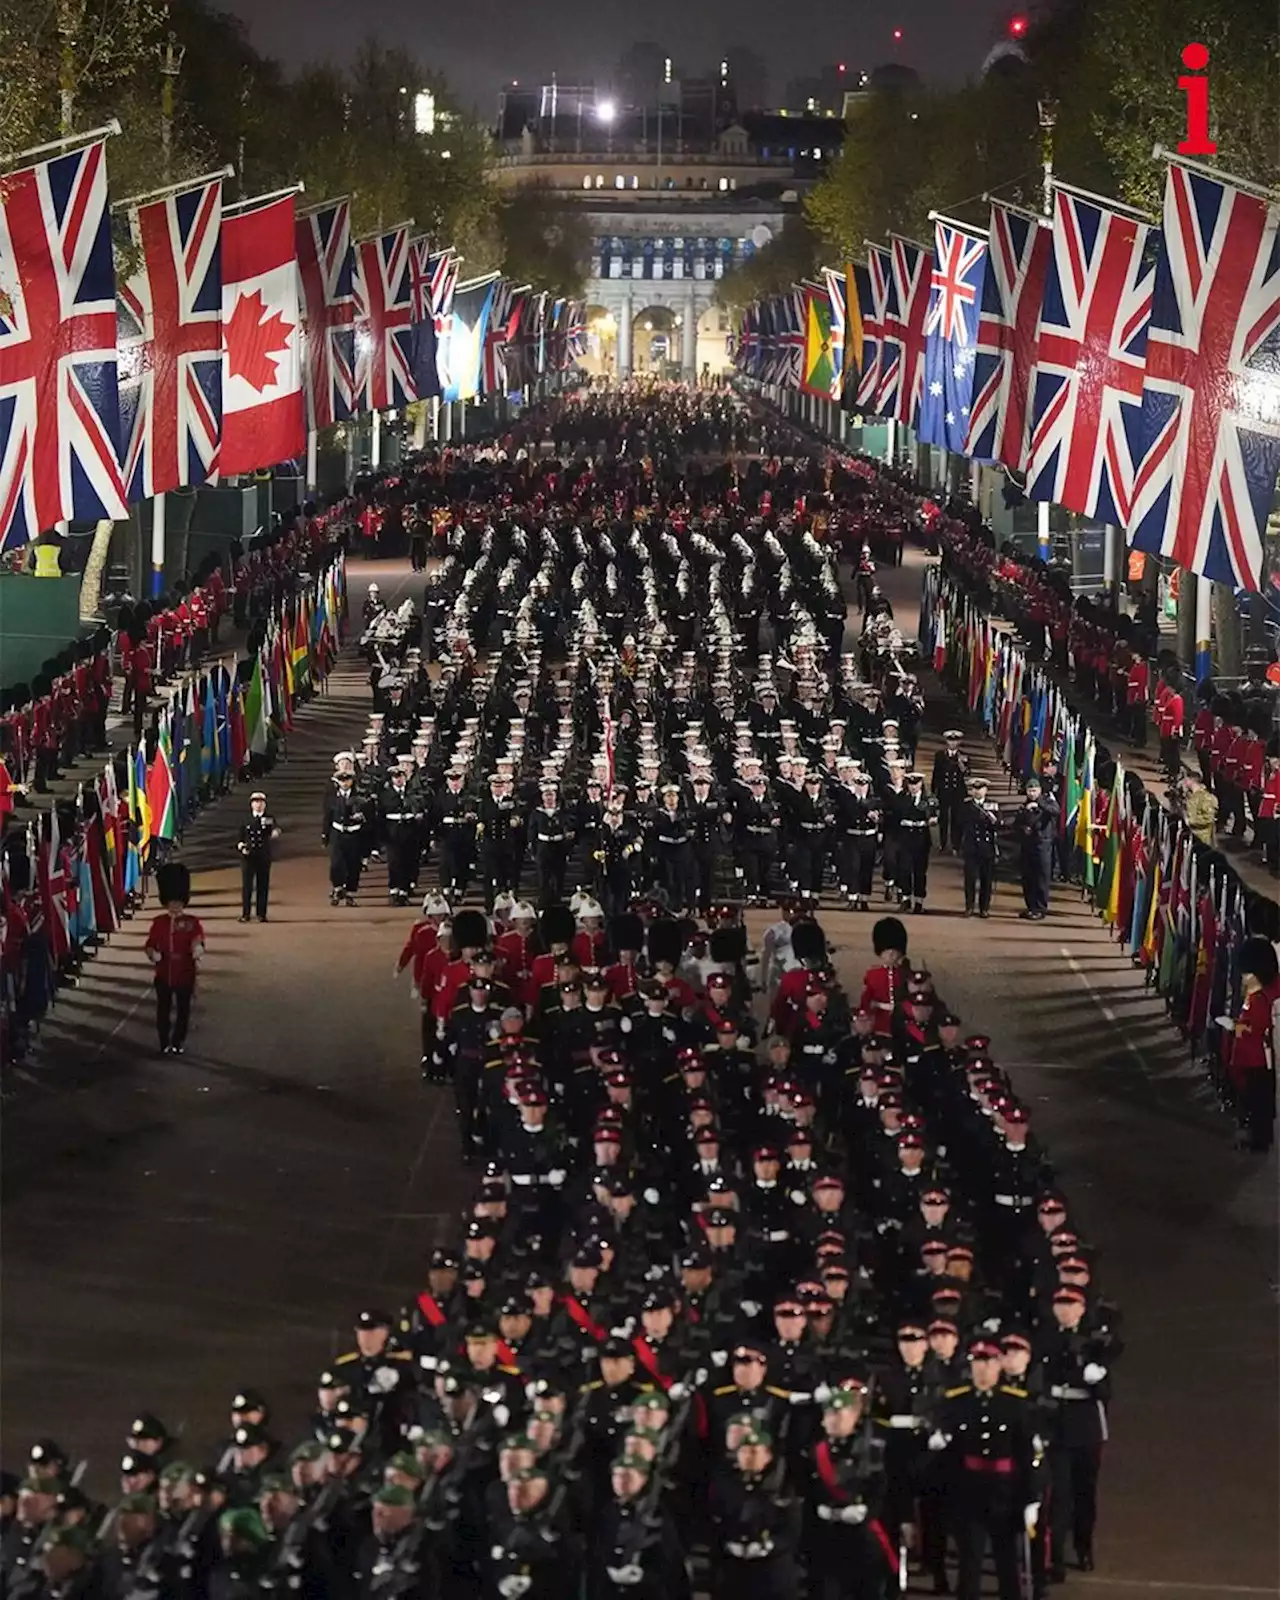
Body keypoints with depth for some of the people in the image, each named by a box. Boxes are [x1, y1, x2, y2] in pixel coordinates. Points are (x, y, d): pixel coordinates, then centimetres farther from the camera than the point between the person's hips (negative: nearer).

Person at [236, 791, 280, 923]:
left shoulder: (269, 819, 4)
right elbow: (240, 839, 10)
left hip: (264, 857, 0)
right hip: (248, 857, 0)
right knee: (247, 885, -1)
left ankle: (261, 914, 8)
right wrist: (241, 846, -10)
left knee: (263, 886, 2)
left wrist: (275, 834, -38)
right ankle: (245, 914, 5)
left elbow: (274, 831, -15)